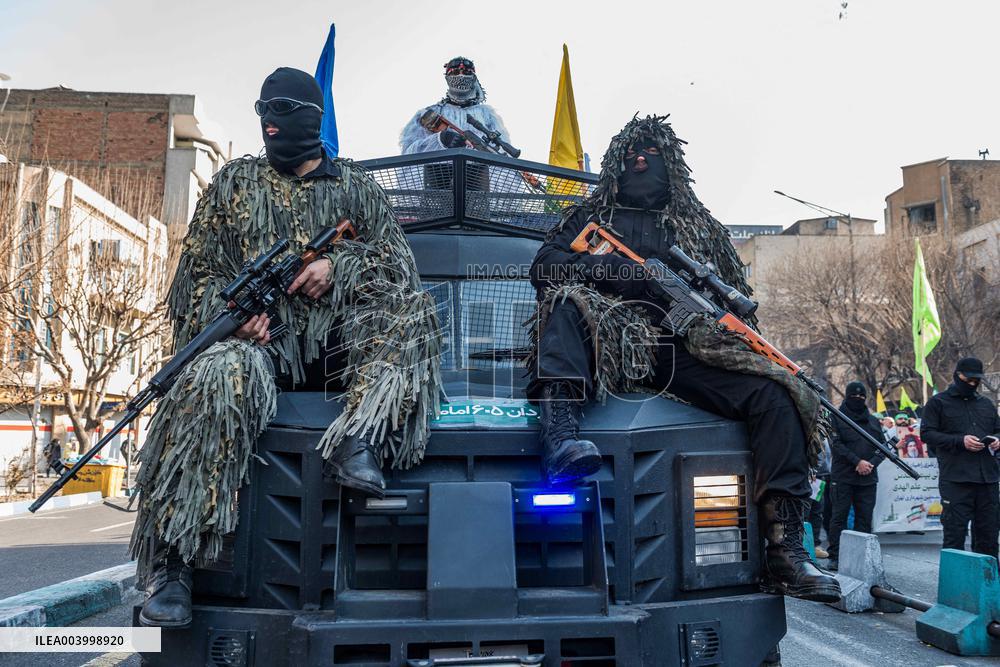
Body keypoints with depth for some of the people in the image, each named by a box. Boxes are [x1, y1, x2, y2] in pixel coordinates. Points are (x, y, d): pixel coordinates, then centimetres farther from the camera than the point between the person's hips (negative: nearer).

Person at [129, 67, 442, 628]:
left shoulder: (357, 187, 19)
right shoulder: (235, 182, 19)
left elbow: (396, 258, 9)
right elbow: (199, 270, 13)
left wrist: (338, 267, -11)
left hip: (340, 336, 1)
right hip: (261, 335, 0)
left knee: (410, 311, -28)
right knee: (220, 379, -35)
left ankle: (358, 439, -44)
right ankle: (172, 561, -32)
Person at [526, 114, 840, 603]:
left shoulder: (701, 227, 29)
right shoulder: (590, 216, 22)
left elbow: (739, 297, 26)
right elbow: (544, 268, 4)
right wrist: (624, 269, -10)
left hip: (685, 349, 2)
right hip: (613, 340, -2)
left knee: (776, 397, -20)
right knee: (568, 300, -33)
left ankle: (785, 551, -22)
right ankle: (560, 436, -54)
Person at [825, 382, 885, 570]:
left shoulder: (873, 421, 17)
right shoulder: (838, 418, 2)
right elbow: (836, 444, -8)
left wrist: (871, 463, -5)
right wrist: (857, 461, -17)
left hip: (868, 479, 4)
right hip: (843, 477, -4)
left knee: (865, 518, 5)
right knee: (839, 516, -3)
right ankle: (834, 556, 2)